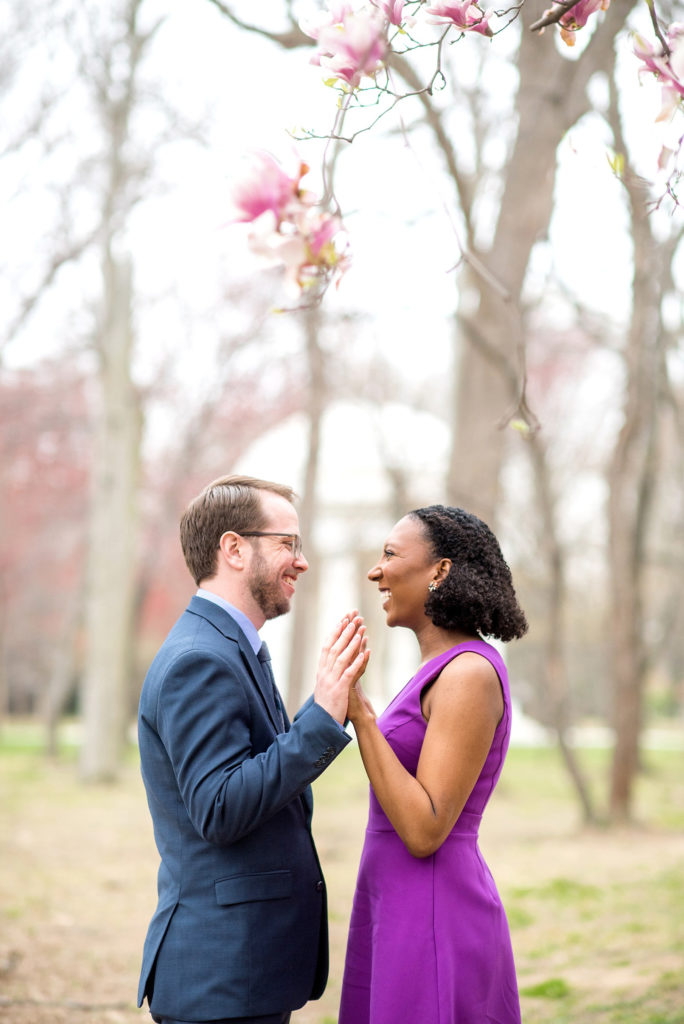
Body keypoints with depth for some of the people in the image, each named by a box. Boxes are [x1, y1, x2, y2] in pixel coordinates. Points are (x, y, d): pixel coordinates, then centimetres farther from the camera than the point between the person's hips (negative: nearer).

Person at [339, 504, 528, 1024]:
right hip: (401, 914, 10)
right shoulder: (446, 668, 13)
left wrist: (359, 712, -21)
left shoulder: (470, 673, -16)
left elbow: (424, 831, -20)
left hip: (433, 921, -9)